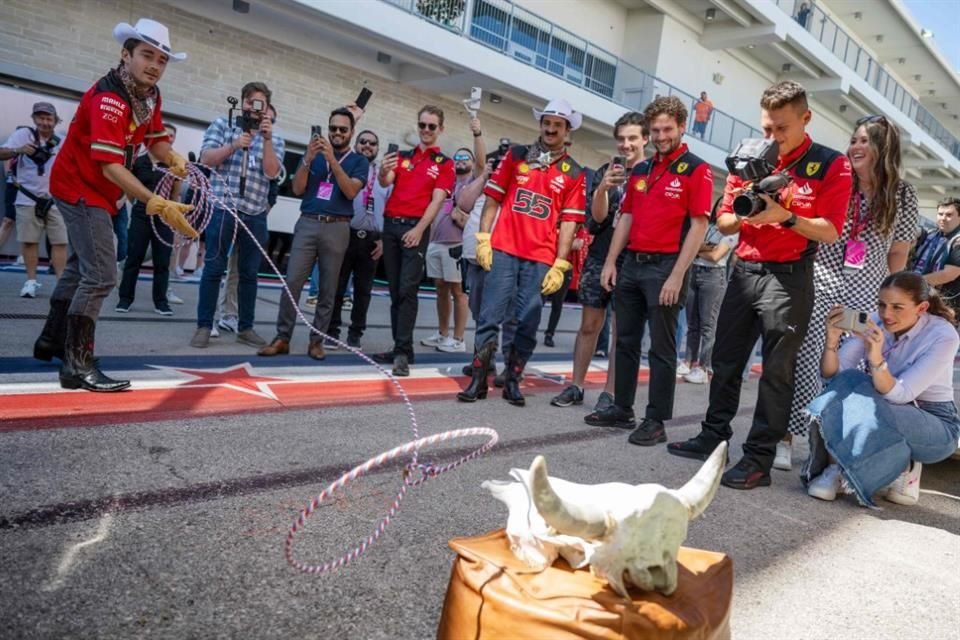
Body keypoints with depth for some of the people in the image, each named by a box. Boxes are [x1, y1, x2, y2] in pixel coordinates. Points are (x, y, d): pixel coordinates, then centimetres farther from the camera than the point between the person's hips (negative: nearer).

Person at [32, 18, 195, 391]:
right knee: (101, 275, -17)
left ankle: (52, 340, 40)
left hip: (97, 189, 10)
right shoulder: (109, 98, -29)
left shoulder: (150, 95, -1)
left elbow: (155, 138, 7)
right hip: (79, 187, -10)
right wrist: (159, 206, -47)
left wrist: (172, 158, -17)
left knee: (81, 265, 23)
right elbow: (110, 167, -38)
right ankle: (77, 367, -11)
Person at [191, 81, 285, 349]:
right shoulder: (222, 124, 9)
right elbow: (206, 158, -2)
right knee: (214, 269, -2)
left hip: (256, 215, 3)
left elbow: (272, 172, -3)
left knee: (249, 273, 8)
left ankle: (245, 328, 16)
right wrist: (234, 146, -16)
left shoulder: (275, 140, 12)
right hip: (222, 209, -2)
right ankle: (203, 326, 5)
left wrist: (266, 139, -12)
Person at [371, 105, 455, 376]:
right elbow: (385, 182, 0)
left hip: (416, 227, -4)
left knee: (408, 290, -12)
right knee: (395, 291, 6)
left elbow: (437, 200, -5)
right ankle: (399, 348, 12)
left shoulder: (444, 163, 5)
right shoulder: (402, 156, 15)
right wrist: (383, 171, -25)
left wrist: (419, 229, -19)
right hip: (391, 224, 4)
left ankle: (403, 352, -12)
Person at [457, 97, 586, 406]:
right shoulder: (516, 155, 9)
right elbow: (493, 198, 9)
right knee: (490, 317, -1)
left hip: (541, 259, 0)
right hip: (503, 251, 0)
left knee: (528, 323, 4)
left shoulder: (573, 173, 7)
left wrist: (559, 264, -4)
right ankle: (478, 380, 6)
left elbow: (568, 222, 3)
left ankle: (512, 381, 16)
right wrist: (483, 239, -1)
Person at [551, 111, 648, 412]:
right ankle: (576, 386, 16)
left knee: (622, 329, 3)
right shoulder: (605, 172, 7)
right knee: (589, 324, 7)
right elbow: (596, 217, -3)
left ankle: (609, 392, 9)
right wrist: (603, 189, -21)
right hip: (599, 258, 3)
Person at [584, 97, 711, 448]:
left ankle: (656, 420, 9)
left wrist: (677, 276, -16)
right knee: (626, 340, 12)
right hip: (632, 264, 7)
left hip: (665, 266, -6)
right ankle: (621, 408, 24)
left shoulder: (696, 170, -4)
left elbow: (698, 226, -10)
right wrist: (610, 262, 8)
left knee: (661, 348, 1)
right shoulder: (640, 170, 15)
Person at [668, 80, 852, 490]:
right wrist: (742, 215, -12)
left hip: (789, 277, -5)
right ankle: (714, 437, 24)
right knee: (726, 361, 11)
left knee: (777, 371, 0)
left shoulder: (831, 166, -4)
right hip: (744, 270, 5)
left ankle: (759, 459, 5)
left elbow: (830, 232, -10)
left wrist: (785, 216, -23)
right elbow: (723, 222, 10)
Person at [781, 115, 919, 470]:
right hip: (820, 288, 0)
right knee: (803, 362, -4)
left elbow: (898, 254, 10)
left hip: (865, 299, 1)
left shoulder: (903, 196, 5)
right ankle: (784, 437, 4)